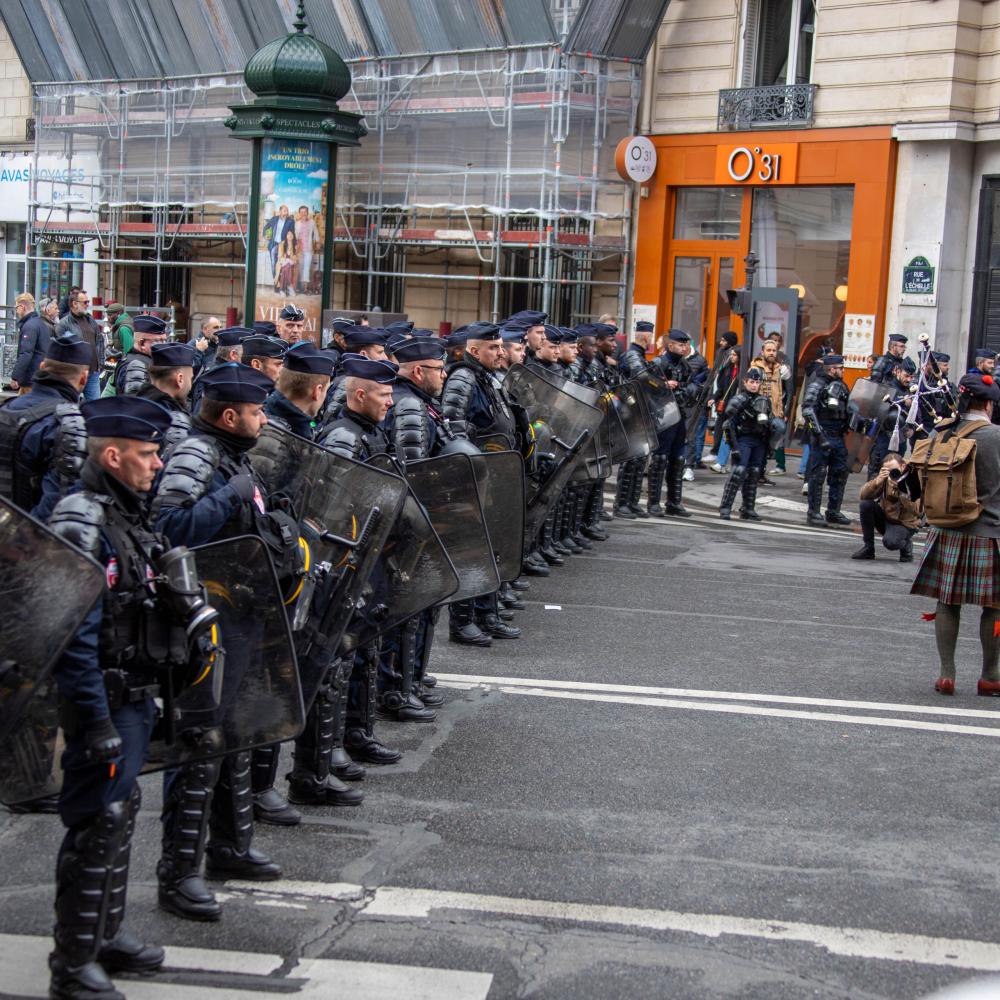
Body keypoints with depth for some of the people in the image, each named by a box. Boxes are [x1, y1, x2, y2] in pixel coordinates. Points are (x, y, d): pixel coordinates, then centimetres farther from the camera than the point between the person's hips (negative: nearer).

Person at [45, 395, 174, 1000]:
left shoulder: (127, 516, 10)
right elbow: (75, 636, -24)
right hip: (105, 703, -10)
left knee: (121, 814, 18)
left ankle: (106, 933, 32)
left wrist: (151, 692, 19)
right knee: (96, 827, -3)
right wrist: (96, 723, -24)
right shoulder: (82, 526, -20)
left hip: (135, 696, 10)